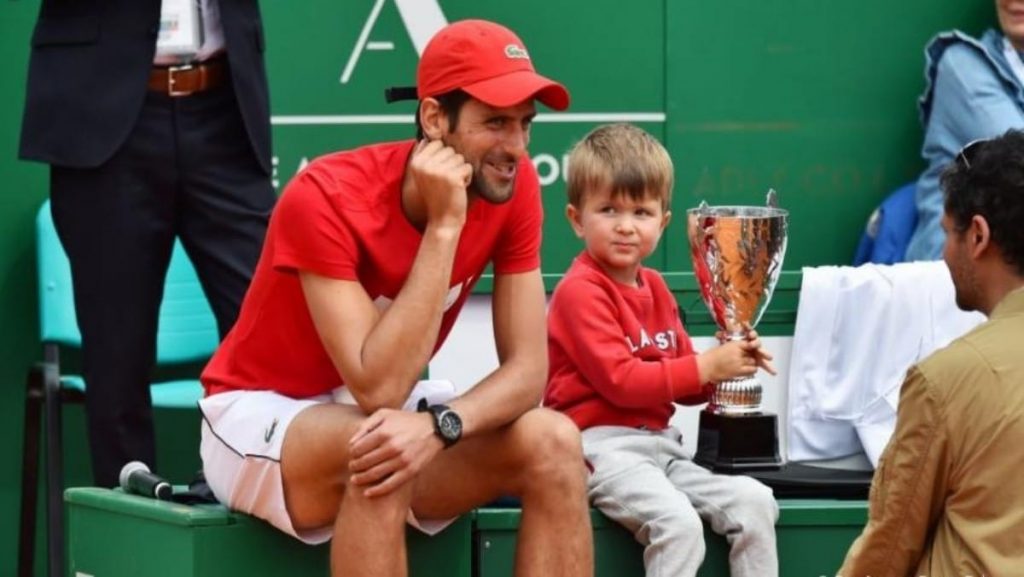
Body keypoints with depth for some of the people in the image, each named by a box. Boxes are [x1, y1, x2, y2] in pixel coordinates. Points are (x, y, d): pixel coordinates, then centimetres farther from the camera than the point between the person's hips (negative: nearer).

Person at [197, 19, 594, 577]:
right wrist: (443, 225, -34)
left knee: (553, 444, -19)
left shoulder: (513, 186, -12)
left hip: (390, 414, 6)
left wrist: (439, 425, -35)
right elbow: (378, 389, -34)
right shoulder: (326, 198, -27)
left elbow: (527, 370, -13)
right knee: (378, 451, -37)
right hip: (260, 414, -6)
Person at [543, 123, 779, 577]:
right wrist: (705, 367, -15)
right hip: (603, 445, -9)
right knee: (678, 521, -31)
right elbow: (621, 380, -17)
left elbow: (681, 381, 21)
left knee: (755, 502, -8)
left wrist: (730, 365, 0)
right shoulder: (581, 291, -10)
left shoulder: (654, 289, 18)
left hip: (659, 444, 9)